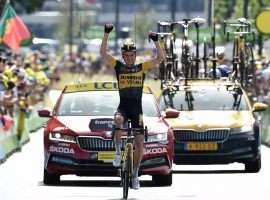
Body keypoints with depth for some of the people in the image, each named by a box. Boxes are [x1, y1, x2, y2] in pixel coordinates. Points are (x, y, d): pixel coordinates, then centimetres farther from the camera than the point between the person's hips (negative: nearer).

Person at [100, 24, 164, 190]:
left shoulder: (142, 68, 4)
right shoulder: (118, 67, 4)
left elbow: (160, 58, -3)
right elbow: (103, 53, -3)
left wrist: (156, 41, -15)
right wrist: (107, 34, -13)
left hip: (137, 108, 1)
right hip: (123, 106, -1)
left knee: (139, 141, 0)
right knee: (118, 120, -37)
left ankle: (135, 174, 13)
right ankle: (118, 151, -21)